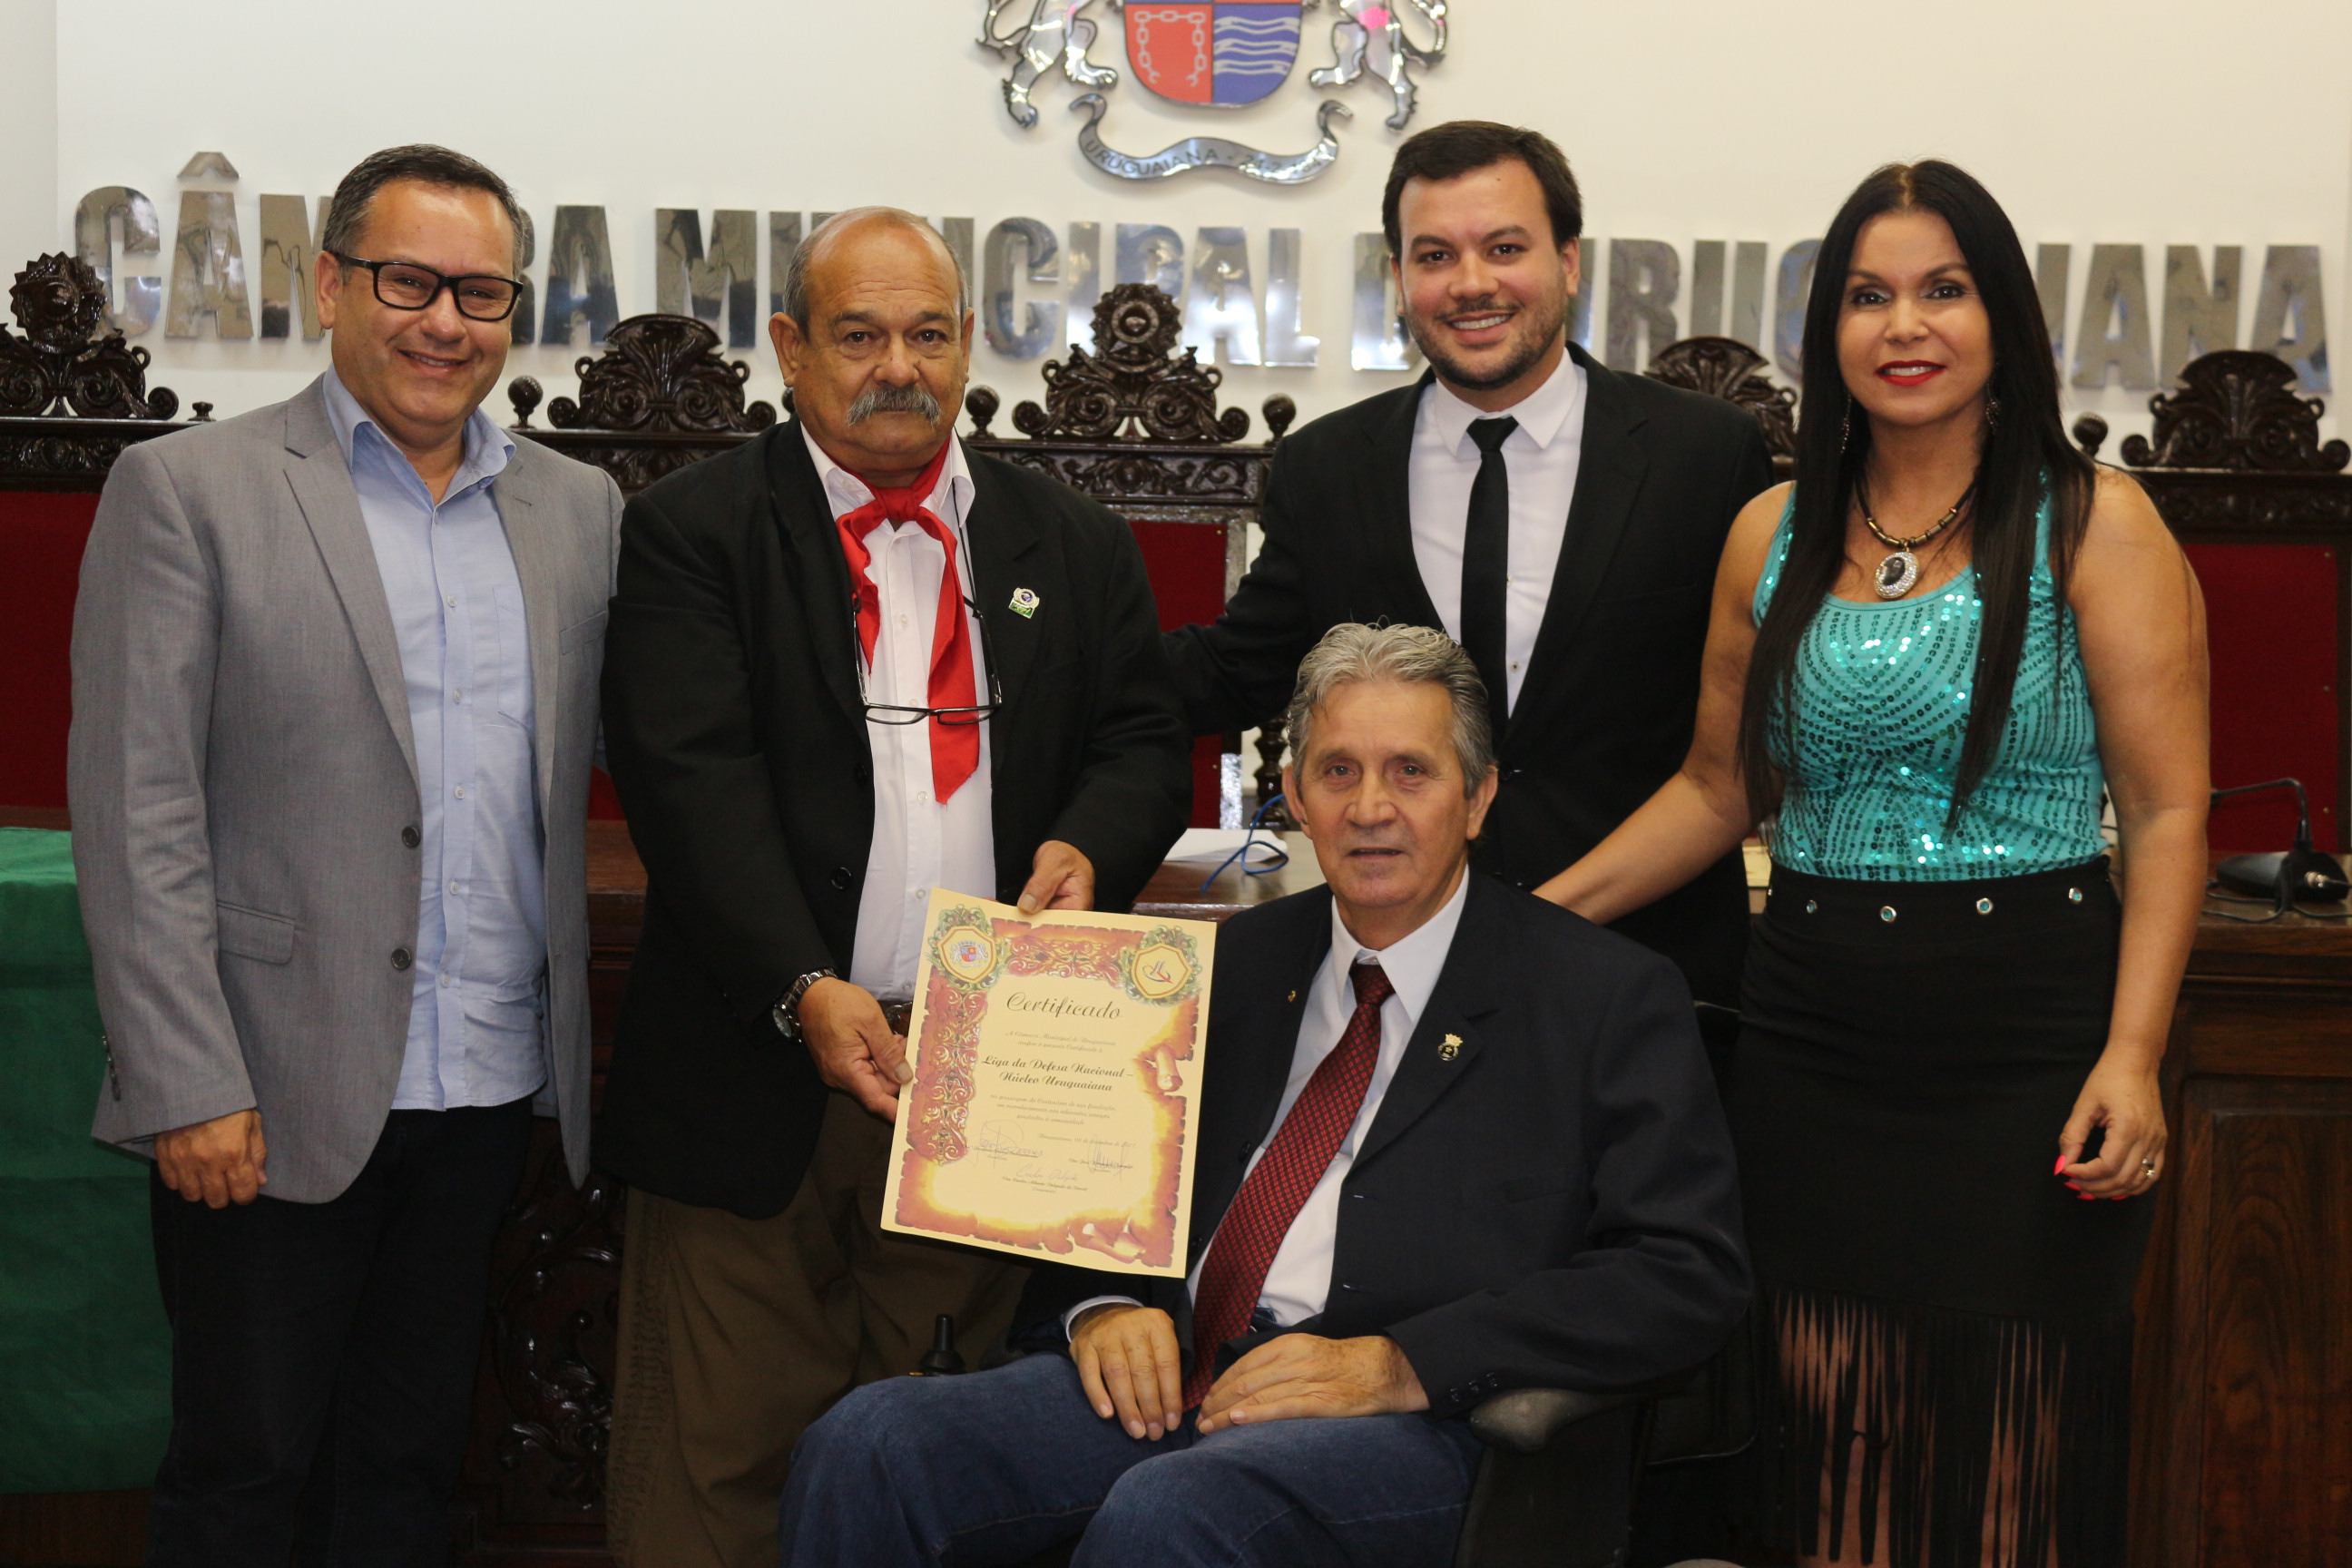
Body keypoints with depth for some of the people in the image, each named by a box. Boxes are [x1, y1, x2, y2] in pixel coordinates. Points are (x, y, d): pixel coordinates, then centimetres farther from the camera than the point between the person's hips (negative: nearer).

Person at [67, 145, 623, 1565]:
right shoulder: (186, 489, -3)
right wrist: (190, 1086, -13)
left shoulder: (579, 508, 10)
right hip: (277, 1099, -4)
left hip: (494, 1089, 4)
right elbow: (136, 815, -8)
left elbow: (607, 755, 10)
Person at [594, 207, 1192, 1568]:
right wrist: (801, 991, -21)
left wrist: (1087, 849, -11)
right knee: (718, 1459, 3)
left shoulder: (1076, 545, 13)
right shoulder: (695, 532, 1)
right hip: (760, 1083, -2)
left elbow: (1146, 745, 13)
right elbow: (693, 783, -9)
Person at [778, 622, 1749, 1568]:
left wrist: (1399, 1365, -14)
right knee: (869, 1443, -21)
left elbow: (1687, 1278, -5)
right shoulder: (1231, 964, 20)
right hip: (1172, 1378, 4)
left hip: (1410, 1426, -4)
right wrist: (1098, 1305, -4)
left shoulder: (1611, 998, 5)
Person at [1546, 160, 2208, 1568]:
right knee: (1837, 1445, 7)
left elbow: (2169, 814, -5)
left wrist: (2133, 1054, -15)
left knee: (2013, 1446, 1)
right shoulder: (1774, 535, 10)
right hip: (1817, 1041, 3)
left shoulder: (2093, 523, -1)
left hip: (2026, 1039, -3)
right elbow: (1720, 788, 16)